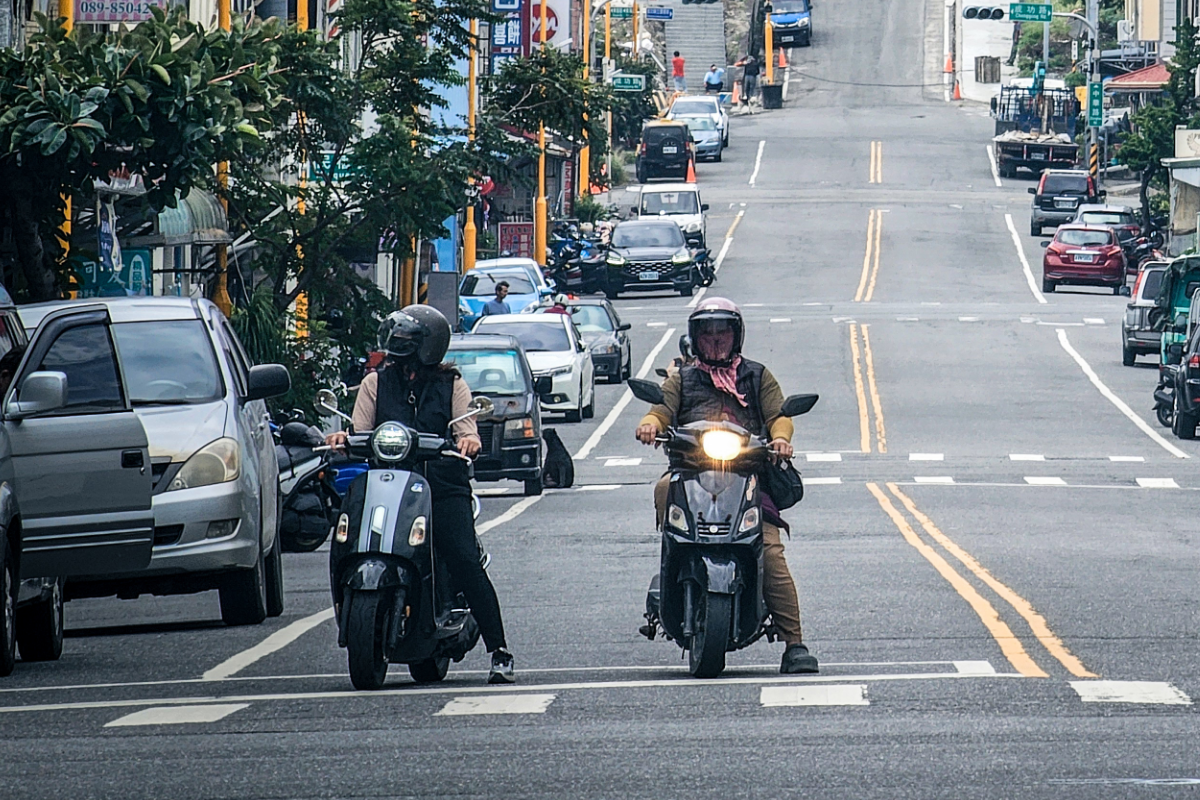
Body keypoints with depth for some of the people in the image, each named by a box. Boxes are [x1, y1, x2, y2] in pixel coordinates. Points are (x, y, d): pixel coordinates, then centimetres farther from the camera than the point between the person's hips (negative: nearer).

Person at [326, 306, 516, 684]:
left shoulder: (451, 385, 13)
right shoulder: (376, 383, 17)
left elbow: (465, 429, 2)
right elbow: (361, 432, 9)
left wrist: (468, 441, -22)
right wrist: (343, 439, -14)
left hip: (443, 487, -2)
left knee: (465, 561, -18)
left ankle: (499, 652, -17)